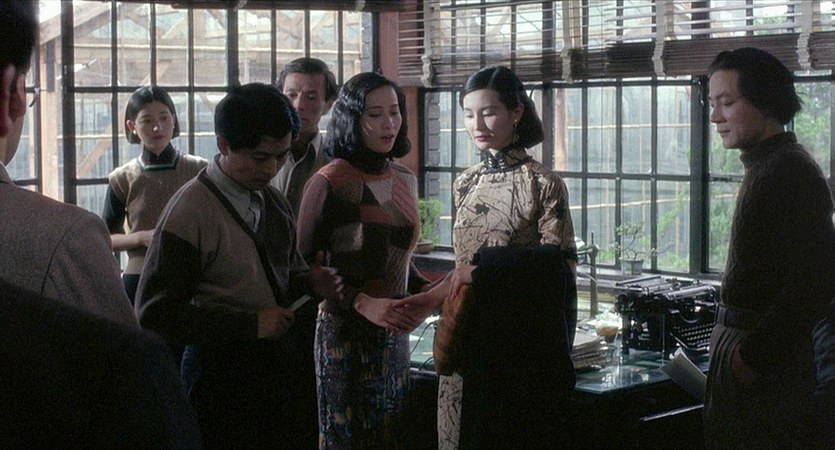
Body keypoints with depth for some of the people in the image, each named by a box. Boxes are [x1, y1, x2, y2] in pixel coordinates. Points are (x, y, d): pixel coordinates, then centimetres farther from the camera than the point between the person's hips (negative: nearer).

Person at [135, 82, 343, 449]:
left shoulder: (272, 200, 8)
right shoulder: (189, 212, -16)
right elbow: (156, 314, -19)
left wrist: (310, 282, -2)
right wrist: (251, 323, -21)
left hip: (287, 366, 7)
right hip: (225, 375, -7)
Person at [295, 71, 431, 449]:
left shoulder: (405, 180, 8)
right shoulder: (329, 182, -13)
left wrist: (425, 289, 2)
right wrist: (362, 303, -21)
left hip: (395, 330, 7)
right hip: (346, 331, -7)